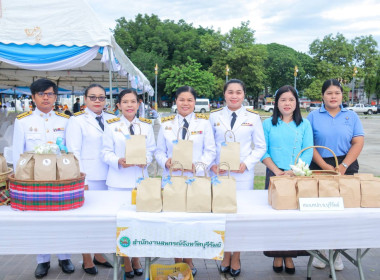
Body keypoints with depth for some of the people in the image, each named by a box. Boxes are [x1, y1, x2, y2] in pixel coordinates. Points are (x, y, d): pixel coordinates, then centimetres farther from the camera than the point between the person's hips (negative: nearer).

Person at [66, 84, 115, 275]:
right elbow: (74, 152, -5)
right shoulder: (77, 121, 0)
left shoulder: (112, 120, 10)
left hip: (109, 176, 4)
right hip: (88, 178, -4)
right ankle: (87, 260, 20)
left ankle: (99, 255, 27)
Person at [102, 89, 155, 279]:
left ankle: (136, 259, 25)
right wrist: (119, 161, -19)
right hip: (118, 180, -1)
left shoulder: (146, 126, 8)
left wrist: (145, 160, -14)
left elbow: (151, 150, 7)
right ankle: (126, 262, 19)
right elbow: (106, 153, 0)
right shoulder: (111, 126, 3)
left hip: (140, 179, 2)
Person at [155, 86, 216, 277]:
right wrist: (166, 162, -14)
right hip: (172, 178, 1)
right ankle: (177, 260, 20)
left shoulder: (204, 123, 4)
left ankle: (188, 260, 22)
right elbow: (159, 151, 8)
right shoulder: (166, 124, 8)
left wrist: (197, 165, -17)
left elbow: (210, 151, 0)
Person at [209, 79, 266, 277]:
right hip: (219, 173, 1)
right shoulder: (214, 116, 4)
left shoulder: (253, 118, 3)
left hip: (243, 174, -1)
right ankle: (226, 256, 26)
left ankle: (236, 258, 23)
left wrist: (246, 164, -9)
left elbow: (260, 147, 4)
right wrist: (211, 164, -8)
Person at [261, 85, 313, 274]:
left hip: (298, 176, 1)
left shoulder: (304, 124, 6)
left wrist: (293, 171, -14)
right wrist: (277, 171, -12)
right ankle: (277, 255, 15)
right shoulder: (268, 124, 4)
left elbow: (308, 152, -1)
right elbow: (263, 151, 0)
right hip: (274, 174, 0)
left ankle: (289, 255, 17)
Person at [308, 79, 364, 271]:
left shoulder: (351, 116, 7)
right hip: (319, 167, -1)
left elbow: (358, 143, 0)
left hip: (345, 167, 1)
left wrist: (343, 166, -11)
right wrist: (325, 166, -12)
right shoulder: (314, 116, 3)